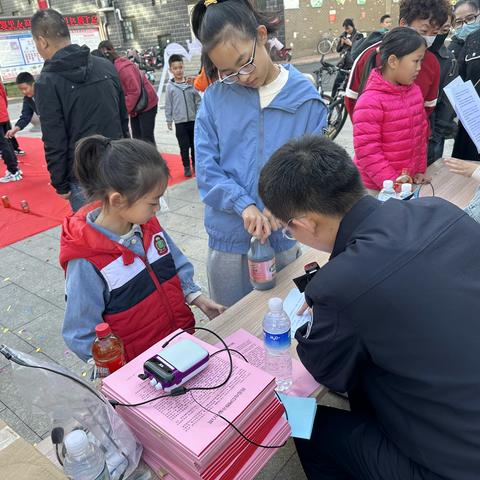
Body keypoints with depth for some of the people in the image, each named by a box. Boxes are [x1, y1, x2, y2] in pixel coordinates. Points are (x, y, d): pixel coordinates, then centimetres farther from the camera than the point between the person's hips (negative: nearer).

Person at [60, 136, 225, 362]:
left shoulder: (148, 225, -4)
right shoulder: (86, 263, -21)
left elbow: (177, 267, 11)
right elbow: (82, 336, -13)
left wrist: (197, 298, 0)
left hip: (184, 337, 5)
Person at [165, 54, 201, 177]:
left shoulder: (191, 83, 1)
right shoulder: (170, 86, -1)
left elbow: (198, 100, 5)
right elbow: (168, 105, 3)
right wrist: (169, 120, 3)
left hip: (193, 120, 1)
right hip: (180, 122, -1)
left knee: (195, 144, 11)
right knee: (184, 146, 3)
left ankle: (195, 164, 25)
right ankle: (186, 166, 16)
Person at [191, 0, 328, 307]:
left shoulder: (305, 96, -5)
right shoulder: (214, 98, -4)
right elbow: (207, 168, -7)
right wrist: (244, 205, -21)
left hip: (286, 237, 0)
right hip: (228, 239, 1)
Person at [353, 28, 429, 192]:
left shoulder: (414, 90, 4)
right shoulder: (370, 101, -21)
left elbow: (421, 132, 14)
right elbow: (366, 151, -22)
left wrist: (420, 169, 10)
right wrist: (391, 182, -21)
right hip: (376, 186, -7)